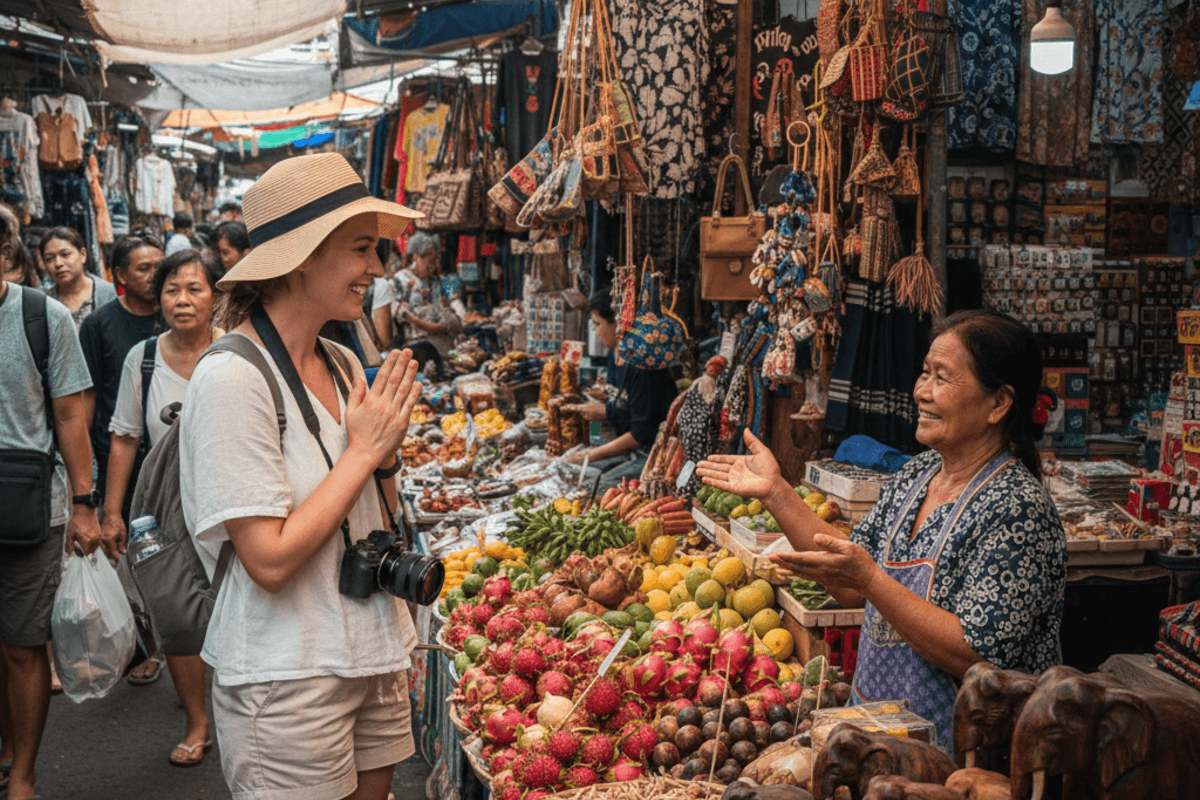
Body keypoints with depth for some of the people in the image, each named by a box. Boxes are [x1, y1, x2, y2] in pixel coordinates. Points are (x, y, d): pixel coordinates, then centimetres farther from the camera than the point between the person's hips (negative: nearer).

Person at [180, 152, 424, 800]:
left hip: (371, 656, 7)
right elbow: (271, 559, -22)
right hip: (286, 680, -7)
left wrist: (387, 450, -7)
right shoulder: (232, 377, -18)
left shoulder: (341, 365, 5)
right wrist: (364, 449, -17)